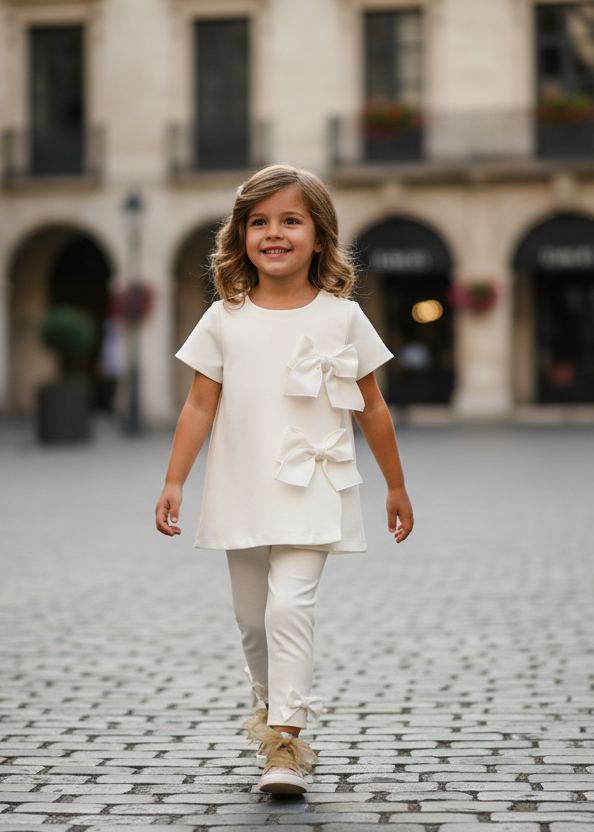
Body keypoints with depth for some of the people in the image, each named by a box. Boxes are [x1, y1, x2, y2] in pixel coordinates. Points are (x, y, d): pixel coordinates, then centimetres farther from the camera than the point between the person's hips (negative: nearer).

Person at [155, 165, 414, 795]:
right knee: (252, 617, 13)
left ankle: (286, 742, -14)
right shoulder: (224, 320, 2)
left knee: (290, 607, -17)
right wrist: (173, 482, -3)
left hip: (311, 493, -3)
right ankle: (272, 703, 38)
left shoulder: (341, 317, -1)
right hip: (242, 495, 3)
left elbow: (371, 407, 6)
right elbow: (200, 405, 4)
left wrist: (396, 487, 11)